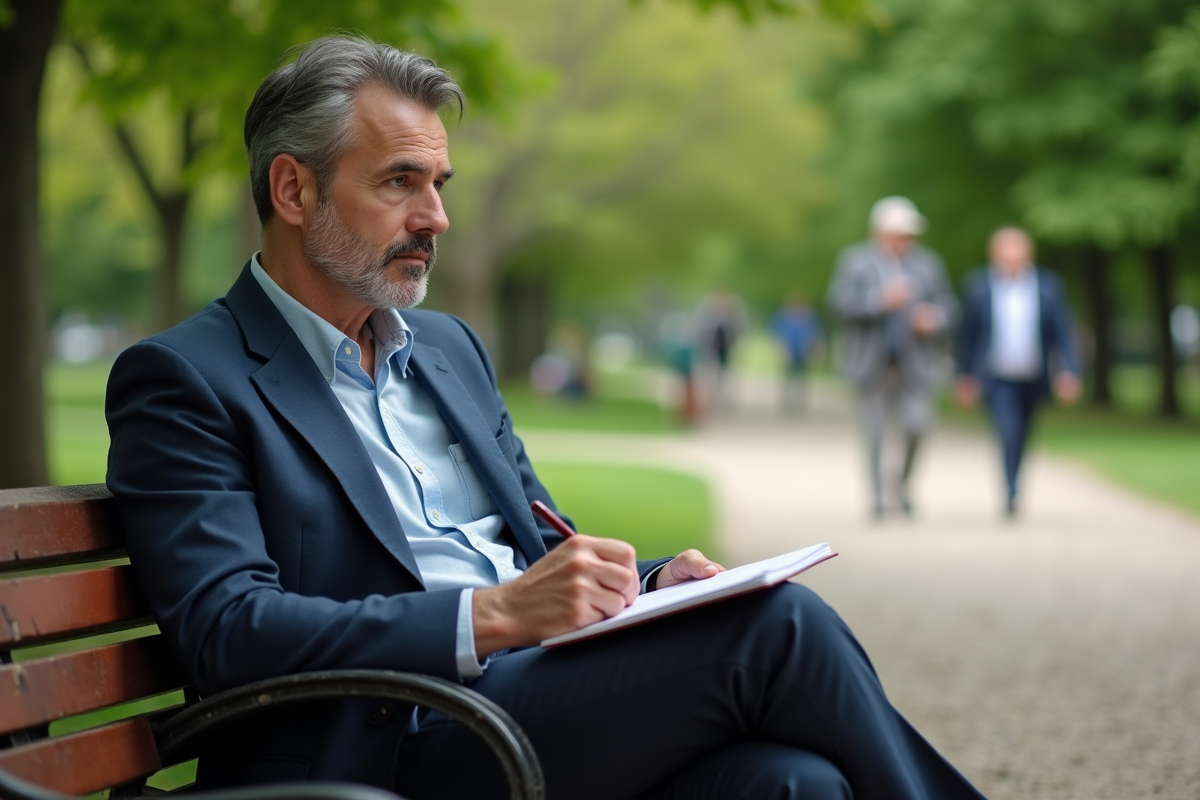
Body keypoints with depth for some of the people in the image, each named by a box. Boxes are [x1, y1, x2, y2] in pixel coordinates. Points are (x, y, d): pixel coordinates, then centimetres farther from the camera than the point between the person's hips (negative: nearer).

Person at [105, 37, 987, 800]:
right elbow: (227, 629, -13)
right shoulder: (183, 380, -1)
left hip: (544, 711, 7)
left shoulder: (450, 347, 22)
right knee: (773, 624, -22)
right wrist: (492, 615, -23)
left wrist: (647, 583, 2)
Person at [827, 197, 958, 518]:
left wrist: (935, 318, -9)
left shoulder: (927, 263, 12)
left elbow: (948, 305, 14)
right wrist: (881, 300, -22)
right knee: (874, 430, 1)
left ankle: (904, 480, 11)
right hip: (873, 364, -1)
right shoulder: (855, 261, 4)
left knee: (918, 422, -14)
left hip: (914, 362, 1)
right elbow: (840, 302, -9)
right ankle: (876, 493, 13)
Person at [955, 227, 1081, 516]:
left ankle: (1010, 498, 35)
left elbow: (1063, 334, -3)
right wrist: (965, 376, 6)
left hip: (1033, 380, 3)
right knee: (1009, 435, -22)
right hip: (997, 379, -3)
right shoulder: (978, 286, -7)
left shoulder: (1049, 286, -4)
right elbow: (968, 334, 2)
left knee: (1020, 441, 16)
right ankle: (1011, 494, -17)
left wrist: (1069, 372, -14)